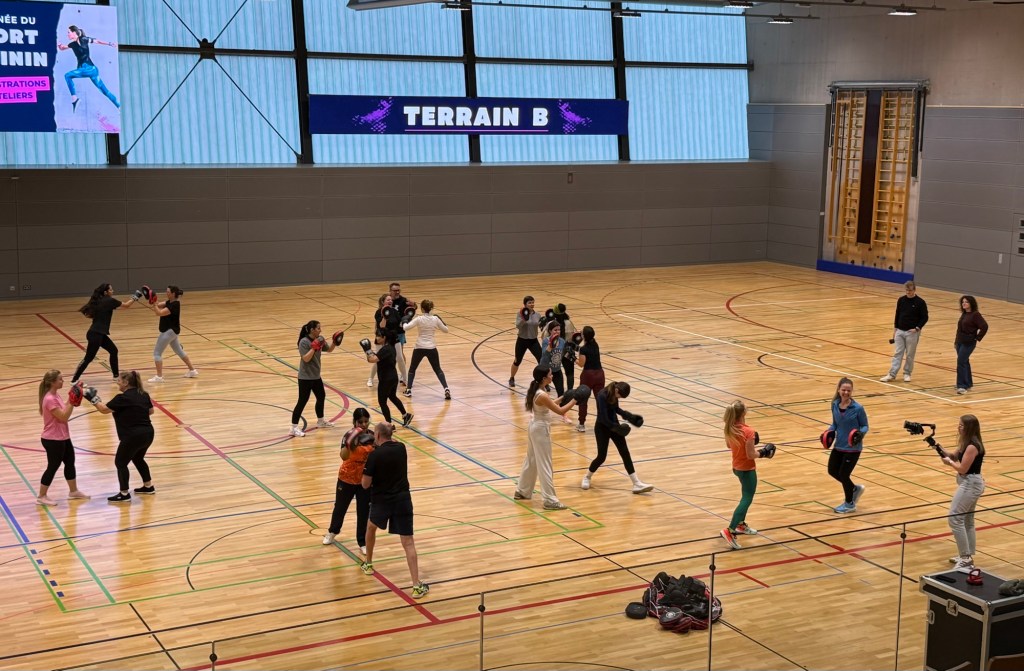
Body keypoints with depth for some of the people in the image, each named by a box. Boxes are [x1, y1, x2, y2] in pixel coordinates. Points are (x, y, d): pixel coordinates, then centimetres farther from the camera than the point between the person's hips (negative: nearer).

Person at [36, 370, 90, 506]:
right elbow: (63, 417, -25)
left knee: (70, 462, 18)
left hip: (62, 437, 10)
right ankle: (41, 497, 13)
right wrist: (72, 402, -24)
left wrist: (72, 401, 0)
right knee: (53, 467, 1)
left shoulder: (55, 396, 7)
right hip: (53, 440, -10)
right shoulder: (49, 399, -24)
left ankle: (73, 491, 33)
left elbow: (64, 411, 12)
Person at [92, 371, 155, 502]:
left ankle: (124, 494, 9)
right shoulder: (143, 394, 8)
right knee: (138, 459, 29)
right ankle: (148, 486, 36)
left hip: (133, 436, -8)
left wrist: (94, 398, 0)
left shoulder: (123, 398, -15)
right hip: (148, 434, 8)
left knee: (120, 463, 7)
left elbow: (104, 409, -9)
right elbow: (150, 411, 18)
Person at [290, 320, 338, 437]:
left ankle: (321, 421, 40)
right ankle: (294, 428, -3)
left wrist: (334, 342, -4)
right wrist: (314, 348, -29)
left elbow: (329, 349, 13)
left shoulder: (319, 339, 2)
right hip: (305, 377, -9)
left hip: (316, 376, 9)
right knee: (302, 401, -7)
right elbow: (306, 358, -26)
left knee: (321, 397, 20)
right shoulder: (304, 342, -20)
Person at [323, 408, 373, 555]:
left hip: (365, 480, 2)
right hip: (347, 479, -2)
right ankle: (332, 532, 44)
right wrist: (349, 443, -53)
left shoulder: (371, 435, -7)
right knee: (340, 507, 18)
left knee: (364, 511, 5)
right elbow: (344, 456, -39)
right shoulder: (349, 436, -22)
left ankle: (363, 543, 18)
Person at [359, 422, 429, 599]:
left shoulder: (374, 455, -13)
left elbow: (365, 484, -8)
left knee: (371, 527, 30)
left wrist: (365, 471, 8)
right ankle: (417, 585, -10)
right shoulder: (401, 448, 1)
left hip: (382, 500, -2)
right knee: (408, 543, -2)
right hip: (403, 499, 2)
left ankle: (368, 564, 46)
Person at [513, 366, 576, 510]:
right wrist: (574, 401, -13)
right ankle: (550, 500, 4)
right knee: (545, 465, -2)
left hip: (534, 426, 10)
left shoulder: (533, 390, 1)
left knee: (531, 460, 22)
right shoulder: (542, 395, -26)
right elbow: (560, 411, -22)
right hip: (541, 429, -10)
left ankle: (522, 491, 35)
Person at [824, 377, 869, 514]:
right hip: (838, 446, 6)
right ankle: (855, 489, 40)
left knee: (843, 474, 4)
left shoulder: (858, 408, -19)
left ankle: (850, 504, 29)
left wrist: (860, 434, -29)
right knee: (832, 471, 14)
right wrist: (829, 431, -10)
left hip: (853, 448, -6)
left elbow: (865, 426, -9)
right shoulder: (835, 405, -4)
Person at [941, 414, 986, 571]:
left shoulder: (972, 446, -22)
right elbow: (956, 457, 12)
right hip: (971, 483, 11)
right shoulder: (968, 443, 9)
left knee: (955, 518, -10)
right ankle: (967, 556, 25)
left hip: (970, 484, -11)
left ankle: (966, 558, -8)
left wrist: (949, 462, -5)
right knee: (967, 520, 17)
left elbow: (962, 468, -22)